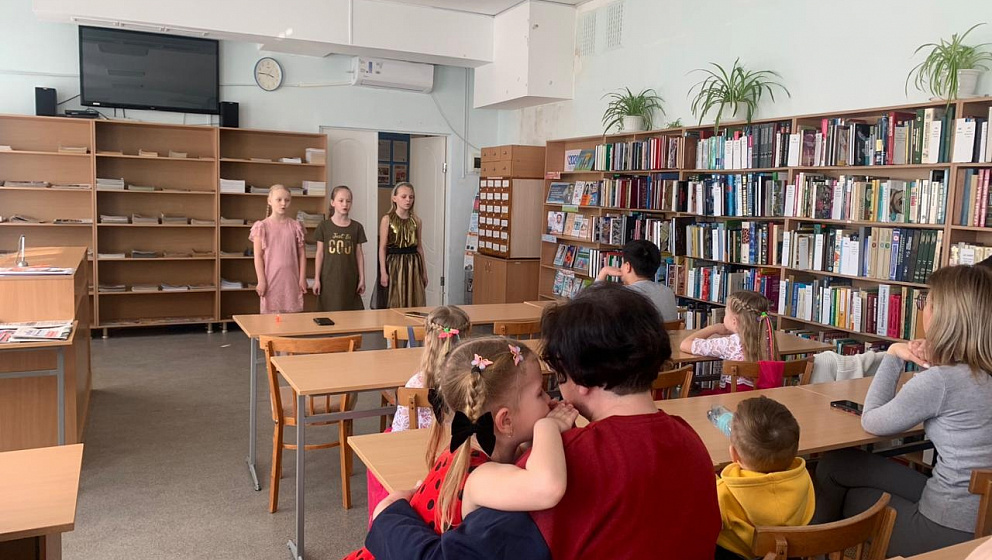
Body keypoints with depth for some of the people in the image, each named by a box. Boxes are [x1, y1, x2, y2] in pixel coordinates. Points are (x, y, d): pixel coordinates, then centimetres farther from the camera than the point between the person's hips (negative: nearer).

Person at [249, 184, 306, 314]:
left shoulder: (295, 226, 5)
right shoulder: (262, 226, -1)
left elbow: (302, 254, 7)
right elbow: (258, 256, -3)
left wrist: (302, 278, 2)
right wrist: (261, 280, -7)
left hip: (291, 279, 2)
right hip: (271, 279, -2)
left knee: (292, 313, 3)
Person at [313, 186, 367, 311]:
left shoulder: (357, 227, 4)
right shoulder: (324, 226, 0)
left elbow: (359, 254, 6)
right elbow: (320, 253, 1)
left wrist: (362, 278, 4)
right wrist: (317, 278, -1)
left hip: (350, 278, 1)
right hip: (329, 278, -1)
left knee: (350, 312, 2)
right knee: (329, 312, 1)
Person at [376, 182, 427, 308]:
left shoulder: (416, 221, 6)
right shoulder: (387, 219, -4)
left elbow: (419, 247, 10)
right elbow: (382, 247, -4)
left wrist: (424, 271, 11)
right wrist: (383, 272, -10)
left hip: (413, 265, 3)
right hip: (394, 264, -3)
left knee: (414, 303, 5)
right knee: (394, 304, 2)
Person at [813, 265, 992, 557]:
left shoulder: (939, 380, -23)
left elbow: (871, 422, -8)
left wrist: (892, 355, -4)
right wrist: (934, 359, 4)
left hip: (948, 530, -7)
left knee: (834, 467, 16)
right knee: (837, 465, 16)